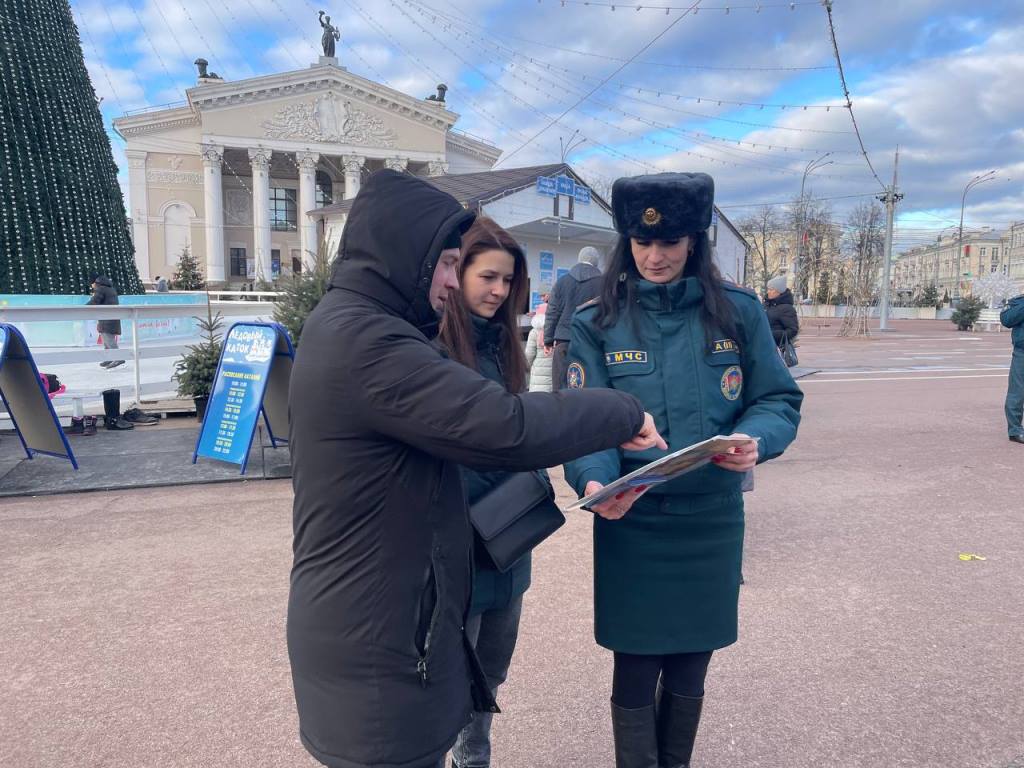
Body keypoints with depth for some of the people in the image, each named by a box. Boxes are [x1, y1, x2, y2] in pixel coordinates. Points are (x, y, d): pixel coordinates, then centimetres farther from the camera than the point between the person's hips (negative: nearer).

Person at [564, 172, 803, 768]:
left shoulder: (739, 312, -1)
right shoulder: (596, 324, -4)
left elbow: (780, 400, 2)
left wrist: (754, 440, -20)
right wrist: (594, 480, -31)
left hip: (713, 521, 2)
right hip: (631, 524, -1)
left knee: (690, 669, 19)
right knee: (635, 674, 9)